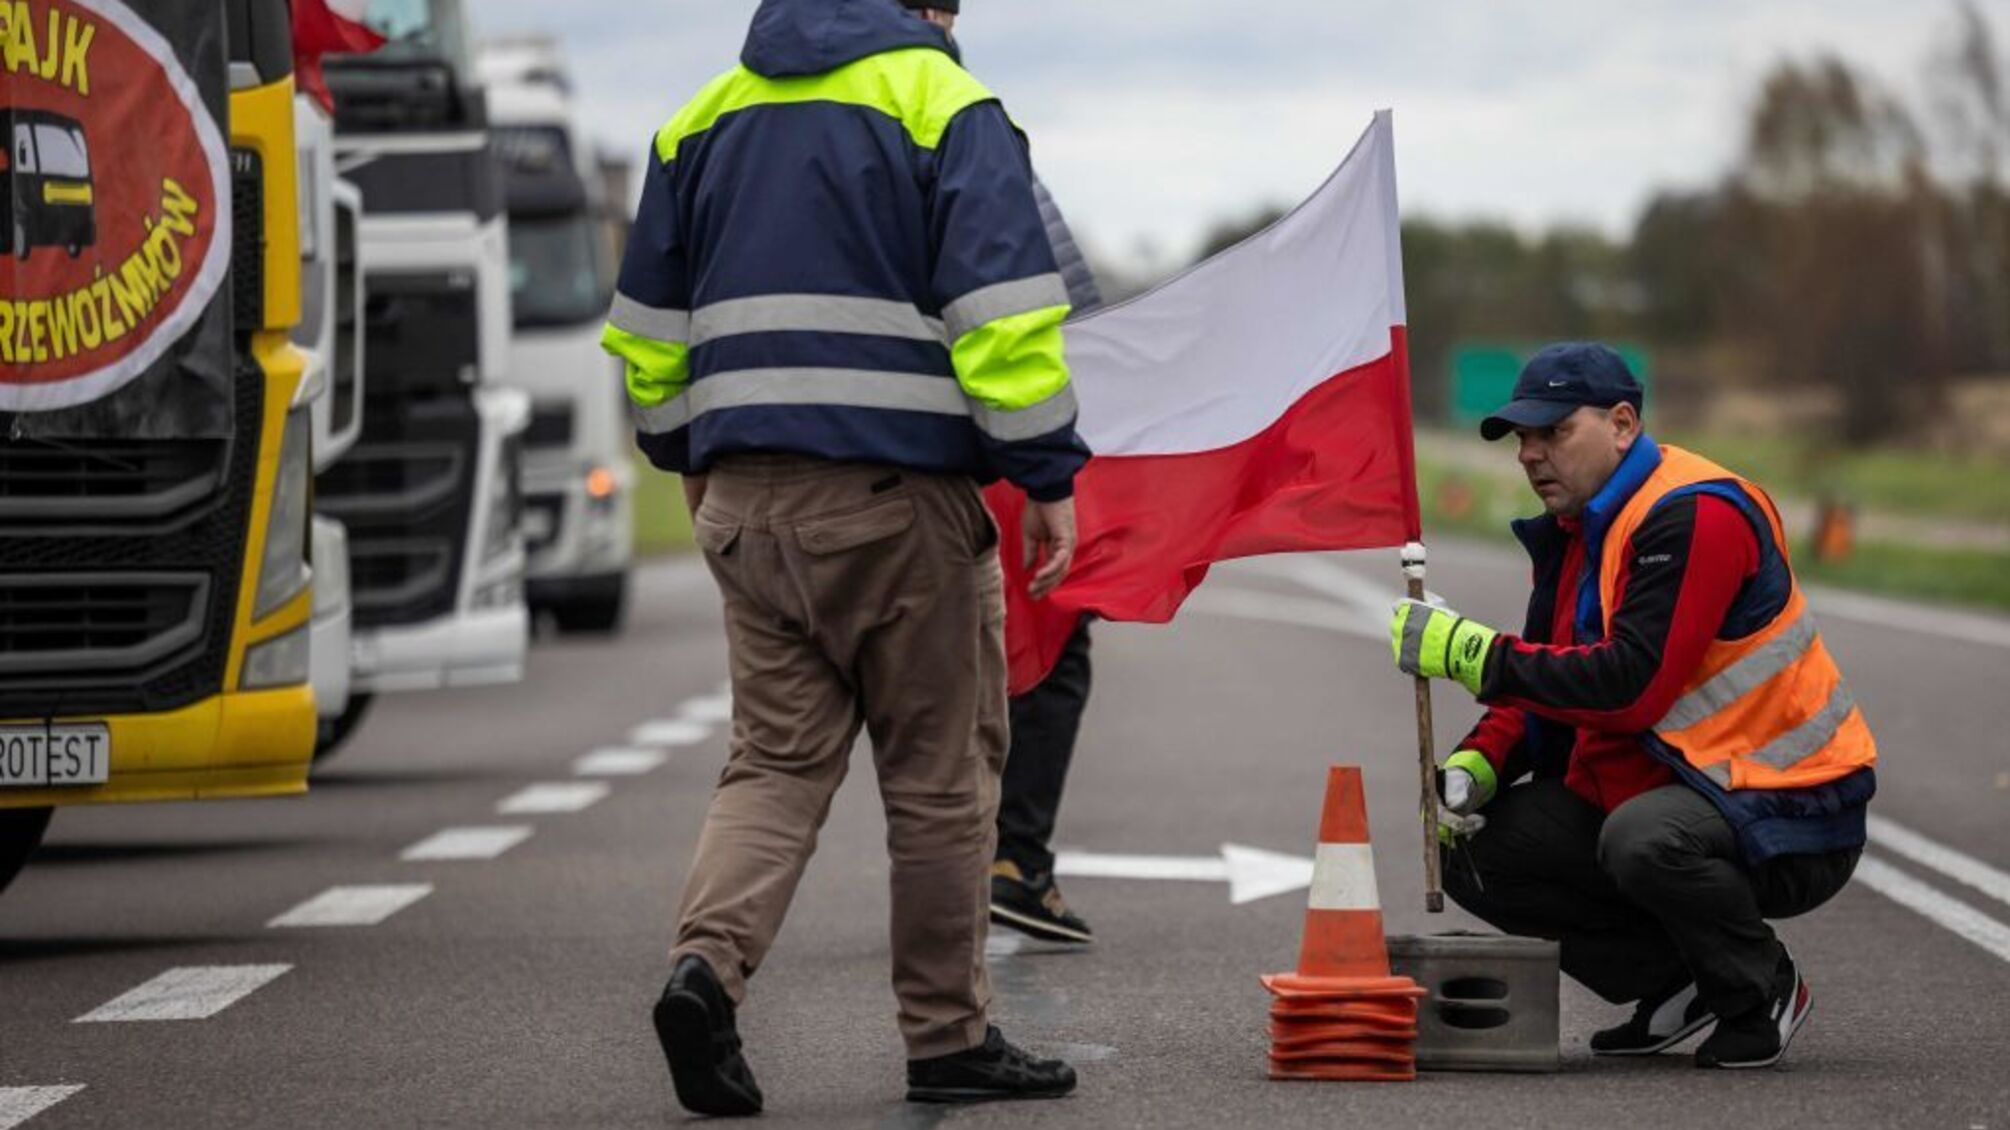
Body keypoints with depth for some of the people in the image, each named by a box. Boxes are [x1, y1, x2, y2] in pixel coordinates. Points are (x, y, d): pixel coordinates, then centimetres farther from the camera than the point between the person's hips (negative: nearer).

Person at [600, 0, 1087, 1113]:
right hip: (901, 496, -5)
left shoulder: (707, 115, 14)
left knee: (775, 759, 8)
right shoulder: (943, 102, -4)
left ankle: (707, 961, -16)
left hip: (746, 498, 5)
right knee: (940, 773, 5)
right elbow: (1003, 310, -13)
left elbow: (649, 319, 19)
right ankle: (949, 1040, 11)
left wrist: (686, 455, 31)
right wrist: (1048, 478, -9)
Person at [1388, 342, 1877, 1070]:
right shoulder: (1574, 531, 11)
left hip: (1788, 819, -9)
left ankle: (1763, 994, -10)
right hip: (1649, 789, 9)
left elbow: (1631, 687, -29)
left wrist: (1473, 652, -26)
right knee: (1477, 853, -5)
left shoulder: (1695, 517, -20)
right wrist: (1476, 765, -7)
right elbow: (1546, 690, 13)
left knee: (1644, 838, -39)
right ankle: (1677, 983, 4)